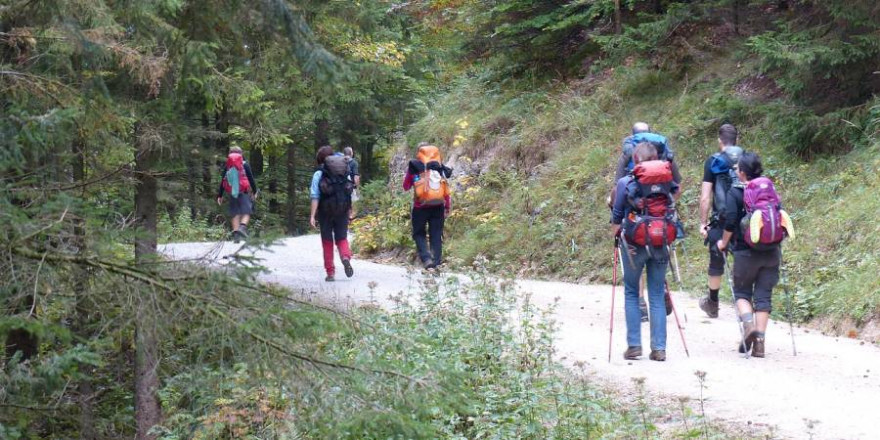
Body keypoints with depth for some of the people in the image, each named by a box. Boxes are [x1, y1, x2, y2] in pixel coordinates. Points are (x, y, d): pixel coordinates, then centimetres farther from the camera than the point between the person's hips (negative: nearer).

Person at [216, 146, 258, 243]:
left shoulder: (227, 166, 8)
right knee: (246, 212, -5)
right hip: (243, 192, -3)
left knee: (235, 214, 7)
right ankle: (243, 227, -31)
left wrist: (220, 195, 12)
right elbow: (251, 179, 2)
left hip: (232, 193, 3)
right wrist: (255, 191, 11)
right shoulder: (245, 164, 2)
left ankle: (235, 233, -2)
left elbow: (222, 181, 9)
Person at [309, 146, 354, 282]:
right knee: (342, 238, 11)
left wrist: (312, 216, -12)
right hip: (343, 211, 2)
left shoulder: (318, 174, -4)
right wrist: (350, 212, 17)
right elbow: (351, 194, 8)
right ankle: (346, 257, -20)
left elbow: (315, 196, -11)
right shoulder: (345, 173, 7)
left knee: (327, 241, 9)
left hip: (325, 211, -2)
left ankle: (330, 272, 9)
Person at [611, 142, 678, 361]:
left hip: (634, 244, -2)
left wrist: (616, 236, 14)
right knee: (657, 296, 7)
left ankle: (634, 345, 5)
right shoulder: (665, 182, 1)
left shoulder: (625, 183, -6)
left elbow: (617, 216, -1)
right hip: (659, 244, 2)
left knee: (631, 293, 11)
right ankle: (659, 348, 4)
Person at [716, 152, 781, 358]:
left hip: (746, 251, -3)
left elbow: (730, 222, -12)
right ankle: (759, 341, 2)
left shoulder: (735, 193, -6)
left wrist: (724, 242, 3)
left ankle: (749, 324, -13)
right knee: (763, 295, 7)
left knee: (742, 292, 13)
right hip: (771, 252, 3)